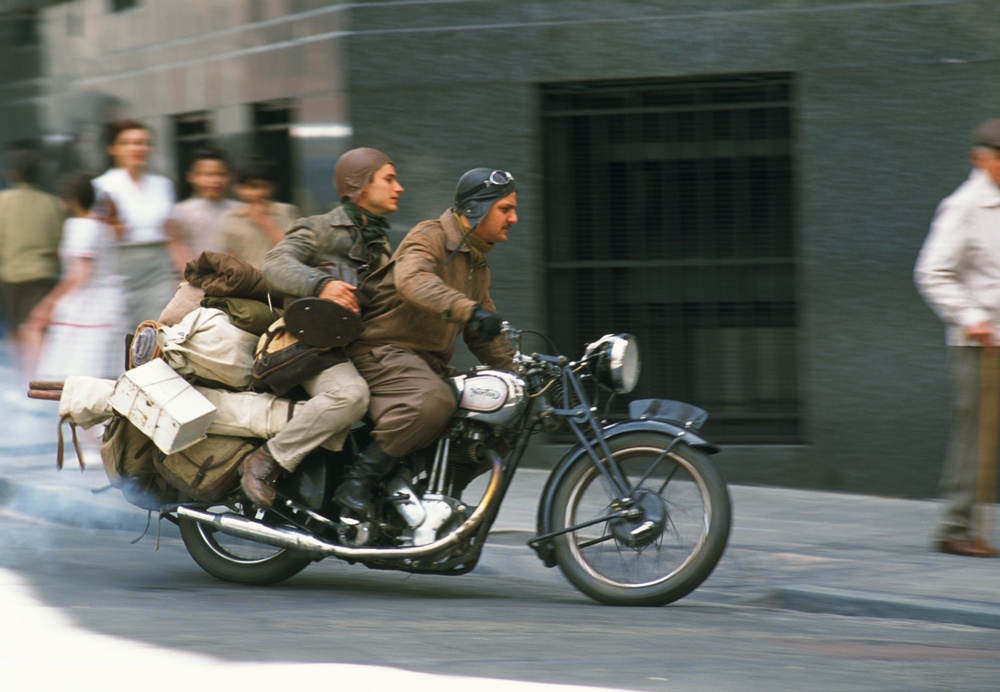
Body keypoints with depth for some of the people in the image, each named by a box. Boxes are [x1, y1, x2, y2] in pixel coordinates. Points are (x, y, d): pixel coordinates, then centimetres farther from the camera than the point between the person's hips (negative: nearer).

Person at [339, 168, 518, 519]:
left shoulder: (477, 262, 19)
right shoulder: (430, 237, -10)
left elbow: (484, 337, 26)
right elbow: (413, 280, -34)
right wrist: (468, 310, -47)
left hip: (430, 364, 10)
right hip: (384, 351, -10)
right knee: (433, 402, -36)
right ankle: (357, 482, -30)